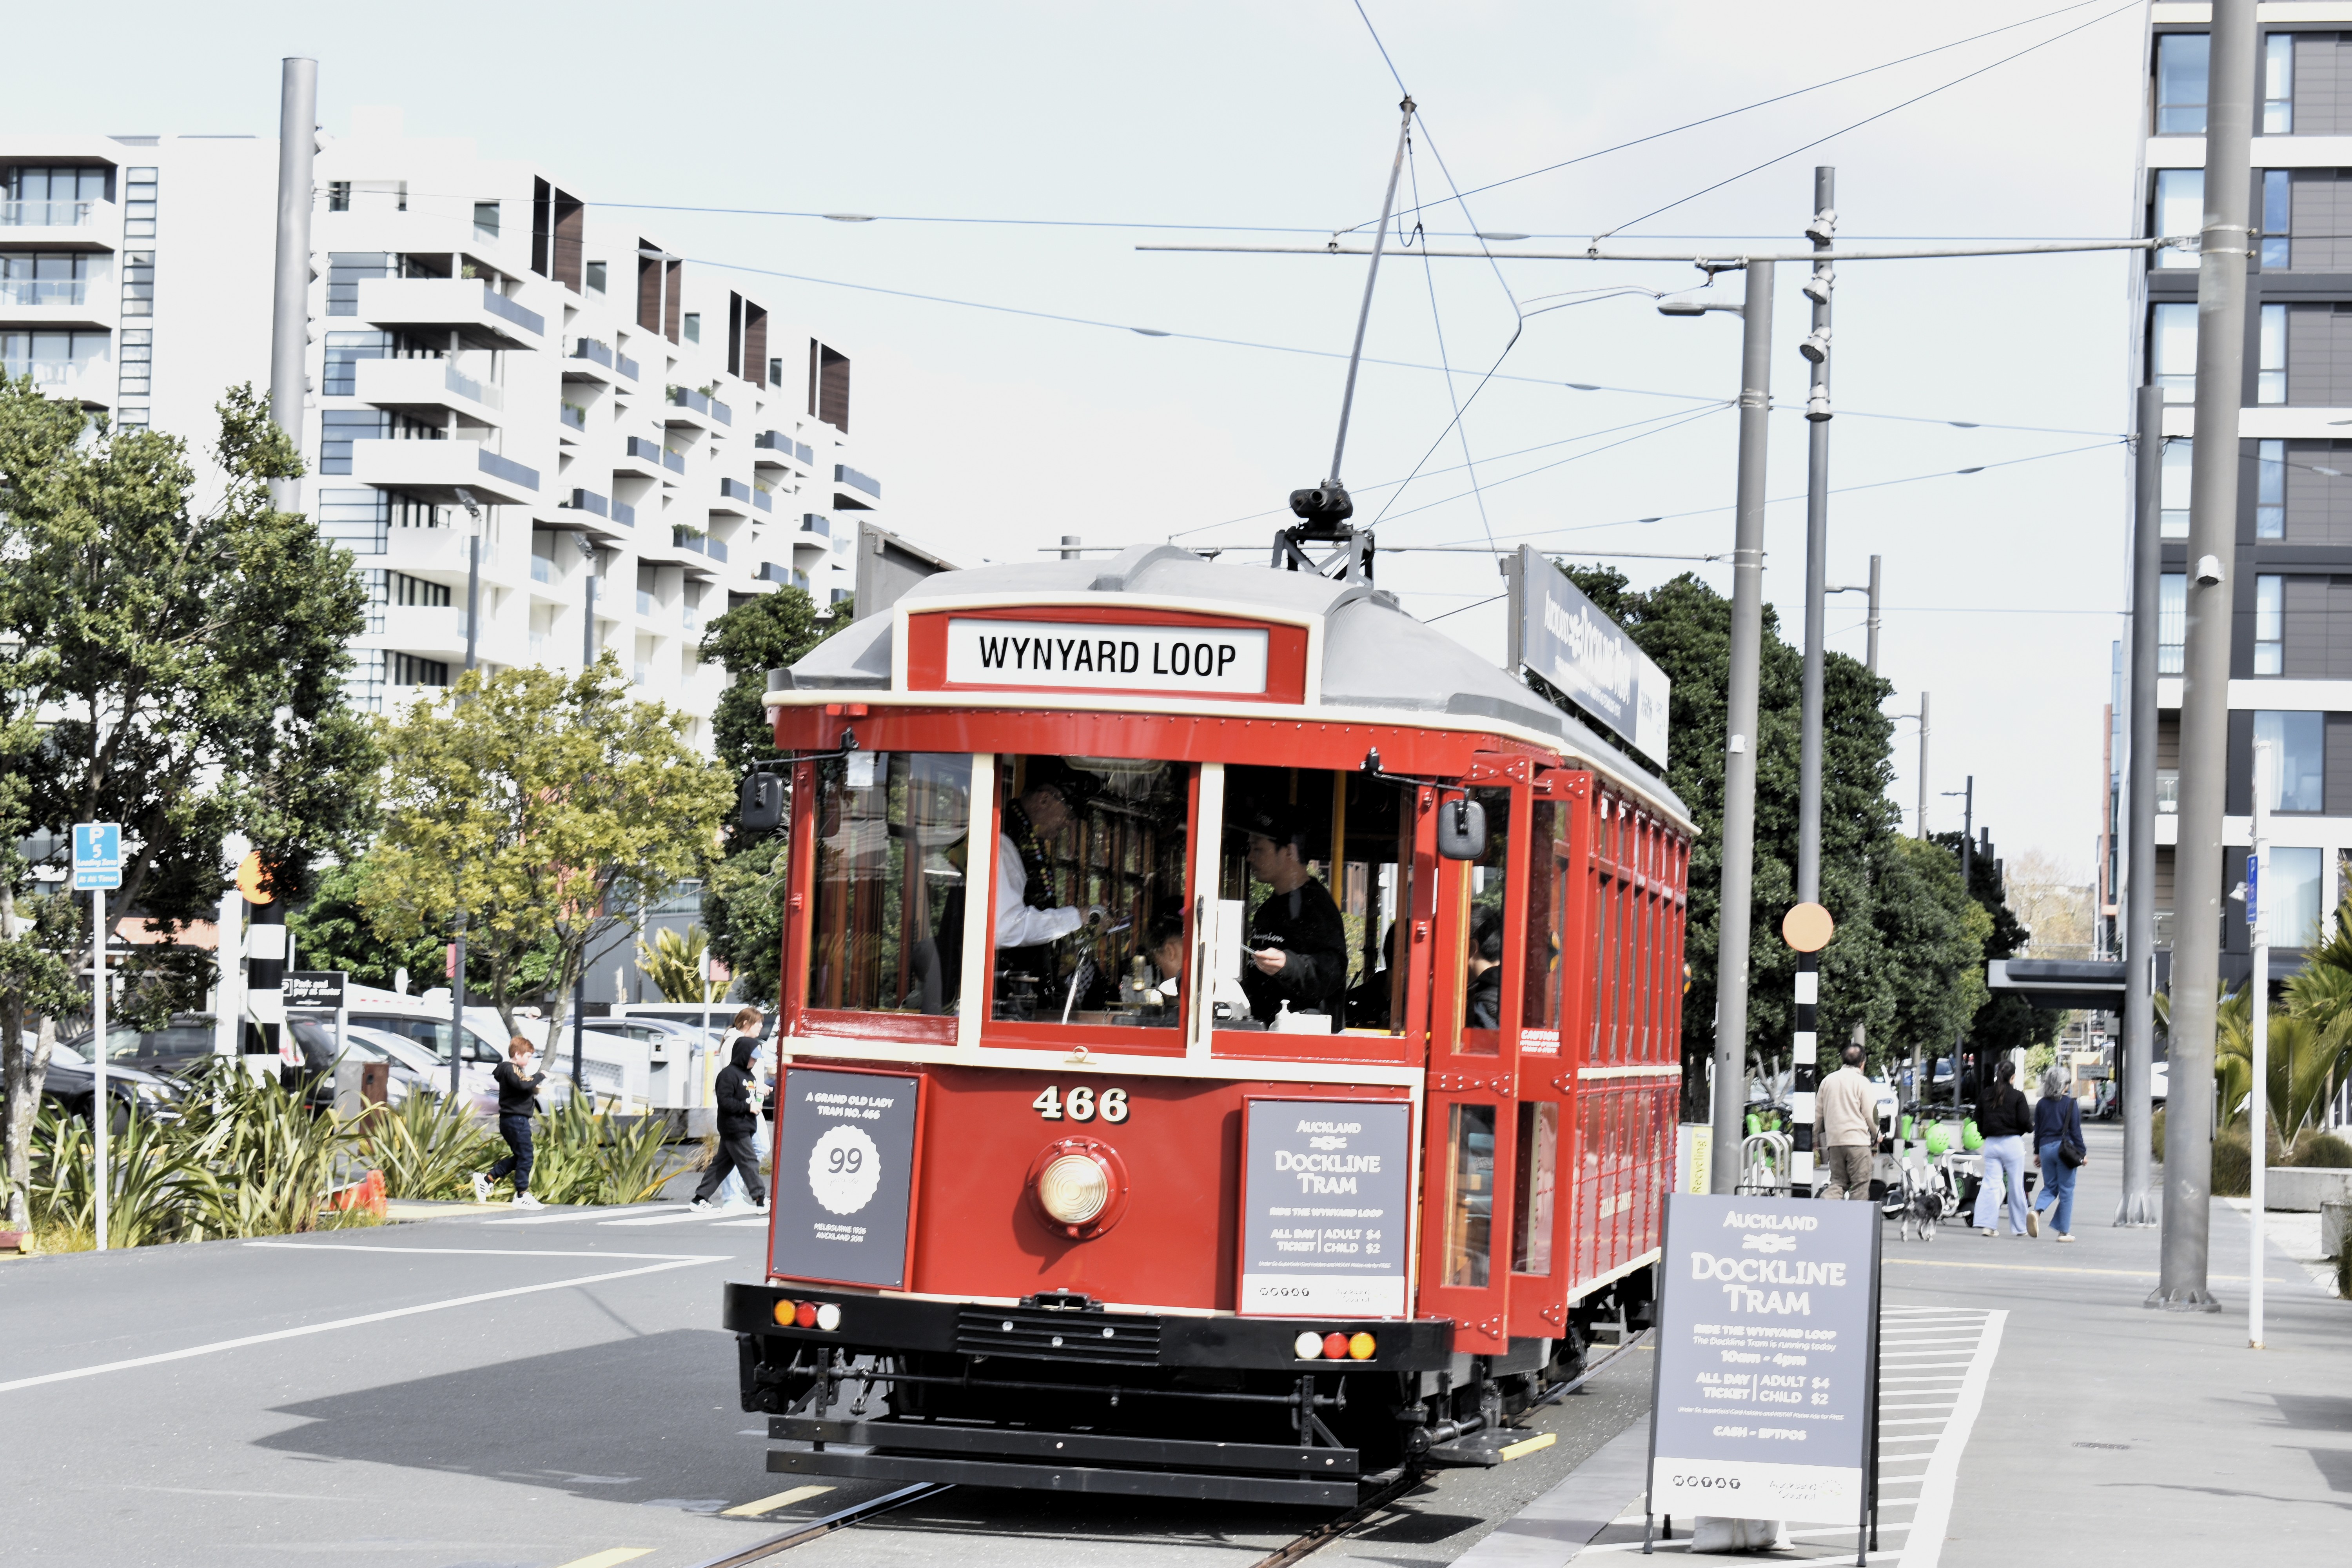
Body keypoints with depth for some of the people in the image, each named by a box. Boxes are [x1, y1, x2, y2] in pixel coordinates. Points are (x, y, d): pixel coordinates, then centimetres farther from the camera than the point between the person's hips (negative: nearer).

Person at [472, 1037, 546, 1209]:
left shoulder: (512, 1069, 19)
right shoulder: (511, 1069, -13)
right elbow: (523, 1084, -31)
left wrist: (535, 1090, 5)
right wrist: (540, 1076, -18)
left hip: (510, 1121, 11)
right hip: (516, 1119, -11)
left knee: (519, 1157, 17)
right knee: (525, 1157, -6)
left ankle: (485, 1178, 17)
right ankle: (522, 1196, -1)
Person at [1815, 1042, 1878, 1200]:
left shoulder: (1828, 1080, 10)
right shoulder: (1862, 1082, -5)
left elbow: (1818, 1112, 15)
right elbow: (1871, 1115, -4)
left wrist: (1815, 1137, 27)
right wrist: (1877, 1137, 12)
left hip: (1834, 1141, 5)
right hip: (1858, 1140, -5)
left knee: (1837, 1182, 7)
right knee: (1860, 1185, 1)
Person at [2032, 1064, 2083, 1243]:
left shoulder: (2041, 1104, 5)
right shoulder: (2070, 1104, -6)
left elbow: (2037, 1130, 10)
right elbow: (2075, 1130, -6)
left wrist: (2037, 1152, 19)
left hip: (2046, 1148, 4)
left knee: (2050, 1187, 14)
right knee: (2066, 1190, 4)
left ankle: (2036, 1211, -17)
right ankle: (2064, 1231, 5)